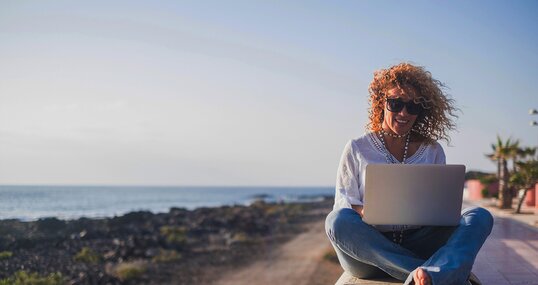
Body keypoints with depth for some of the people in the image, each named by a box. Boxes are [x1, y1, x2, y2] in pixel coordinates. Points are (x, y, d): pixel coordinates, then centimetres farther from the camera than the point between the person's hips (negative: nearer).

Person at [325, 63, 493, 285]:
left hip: (417, 246, 2)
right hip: (369, 247, -2)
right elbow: (343, 203, 3)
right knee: (338, 220, -34)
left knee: (480, 217, -19)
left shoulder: (433, 151, 14)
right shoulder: (357, 149, 8)